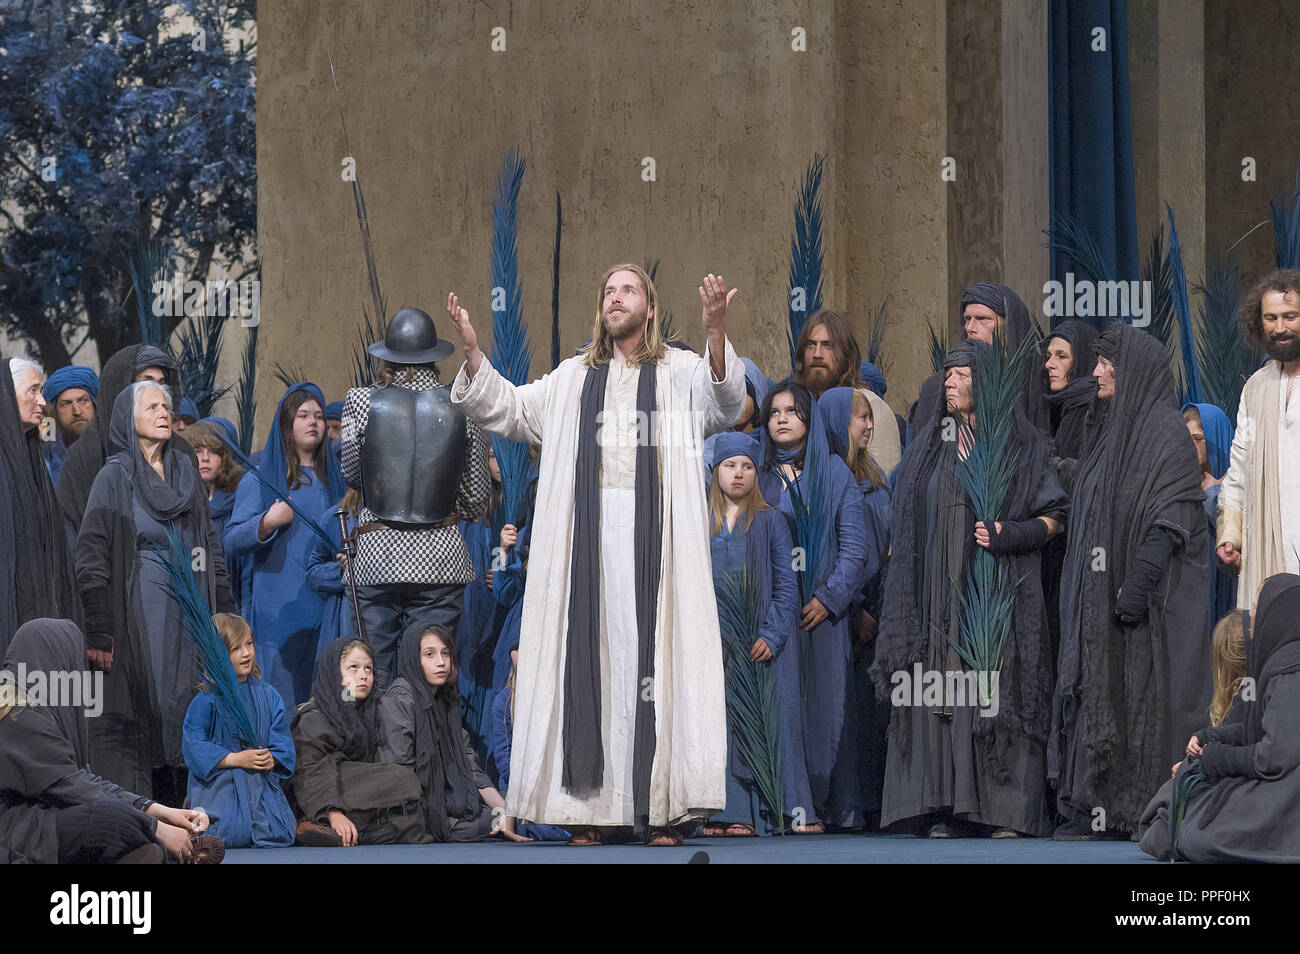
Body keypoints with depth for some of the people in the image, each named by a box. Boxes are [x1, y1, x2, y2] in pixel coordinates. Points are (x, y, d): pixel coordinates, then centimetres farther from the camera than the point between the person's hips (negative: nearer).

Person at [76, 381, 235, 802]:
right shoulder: (114, 476, -4)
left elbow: (210, 543, 18)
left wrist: (224, 611, 10)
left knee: (182, 703, 3)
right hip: (137, 607, -5)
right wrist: (99, 631, -15)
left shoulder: (185, 471, 13)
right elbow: (91, 555, -8)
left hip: (188, 609, 5)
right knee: (140, 705, -7)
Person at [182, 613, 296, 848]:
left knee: (279, 837, -14)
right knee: (231, 837, -18)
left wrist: (272, 759, -16)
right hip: (221, 785, -4)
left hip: (262, 784, 4)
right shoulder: (206, 700, -7)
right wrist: (235, 759, -17)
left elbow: (282, 737, 7)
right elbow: (193, 745, -11)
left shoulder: (268, 696, 7)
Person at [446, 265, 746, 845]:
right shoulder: (572, 379, 22)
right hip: (584, 534, 3)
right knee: (587, 654, -3)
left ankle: (663, 810, -10)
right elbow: (508, 408, 18)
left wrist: (715, 333, -27)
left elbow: (724, 404, -8)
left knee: (650, 653, -9)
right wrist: (472, 351, 1)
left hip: (654, 536, -3)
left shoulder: (680, 372, 11)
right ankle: (587, 811, -3)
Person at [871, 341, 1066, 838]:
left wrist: (1009, 534, -14)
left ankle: (1005, 810, -6)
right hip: (940, 589, 4)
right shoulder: (929, 445, 16)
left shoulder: (1020, 445, 3)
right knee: (941, 693, -3)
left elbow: (1054, 517, 3)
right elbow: (907, 525, 20)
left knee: (998, 696, -8)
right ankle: (944, 809, -2)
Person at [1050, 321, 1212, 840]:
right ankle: (1095, 807, 4)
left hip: (1150, 597, -9)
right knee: (1099, 694, 5)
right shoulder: (1114, 431, 18)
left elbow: (1171, 515, -18)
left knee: (1147, 698, -7)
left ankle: (1154, 811, -4)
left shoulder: (1166, 431, -9)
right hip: (1100, 597, 9)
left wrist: (1139, 583, -25)